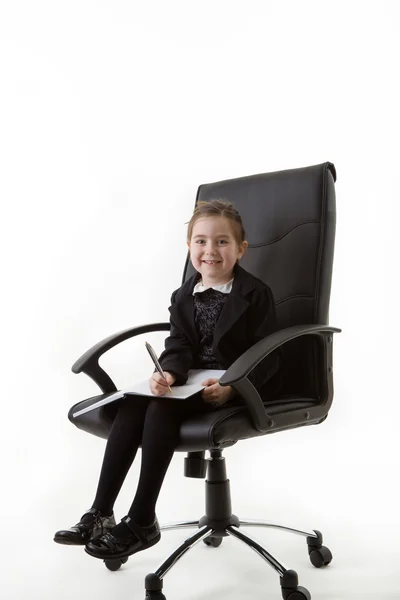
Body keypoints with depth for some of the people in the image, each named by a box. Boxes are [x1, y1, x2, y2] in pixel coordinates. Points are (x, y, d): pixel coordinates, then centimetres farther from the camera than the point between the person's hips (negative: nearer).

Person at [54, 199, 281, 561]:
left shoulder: (255, 294, -6)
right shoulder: (183, 297, 11)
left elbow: (265, 356, -11)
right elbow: (178, 346, 0)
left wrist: (231, 386, -28)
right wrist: (169, 374, -24)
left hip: (239, 386, -6)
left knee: (162, 410, -28)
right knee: (131, 405, -19)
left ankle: (142, 522, -22)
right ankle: (100, 514, -18)